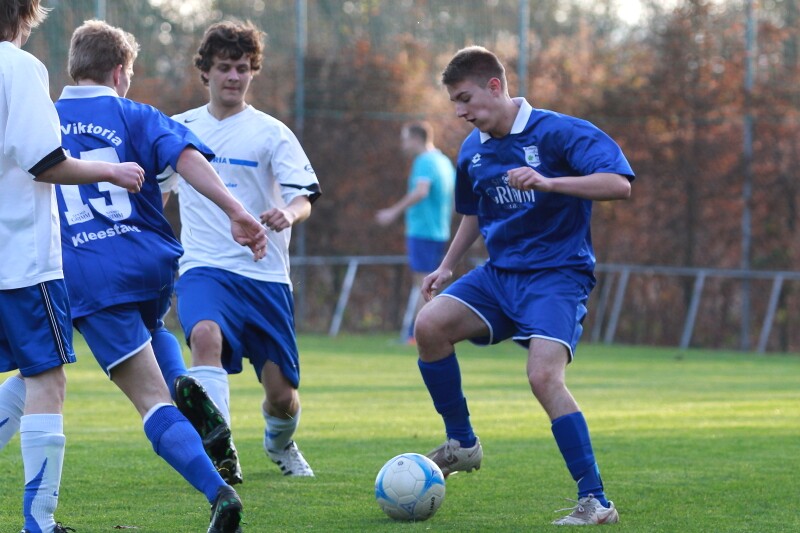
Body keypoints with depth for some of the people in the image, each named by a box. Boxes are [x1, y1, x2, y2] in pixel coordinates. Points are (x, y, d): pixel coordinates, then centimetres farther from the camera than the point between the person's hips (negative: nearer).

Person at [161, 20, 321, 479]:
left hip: (265, 274, 0)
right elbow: (155, 190, 25)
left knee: (282, 394, 3)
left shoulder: (270, 133, 0)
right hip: (204, 268, 1)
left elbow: (305, 199, -11)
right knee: (206, 334, -34)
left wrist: (288, 214, -33)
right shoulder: (179, 129, 9)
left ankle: (280, 443, 40)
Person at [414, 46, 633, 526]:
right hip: (499, 272, 7)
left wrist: (547, 183, -34)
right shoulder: (472, 151, 9)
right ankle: (463, 444, 3)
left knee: (545, 376, -25)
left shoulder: (559, 133, -13)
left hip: (558, 274, -7)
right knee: (431, 325, -15)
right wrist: (448, 267, 19)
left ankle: (596, 502, -19)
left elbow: (619, 183, -24)